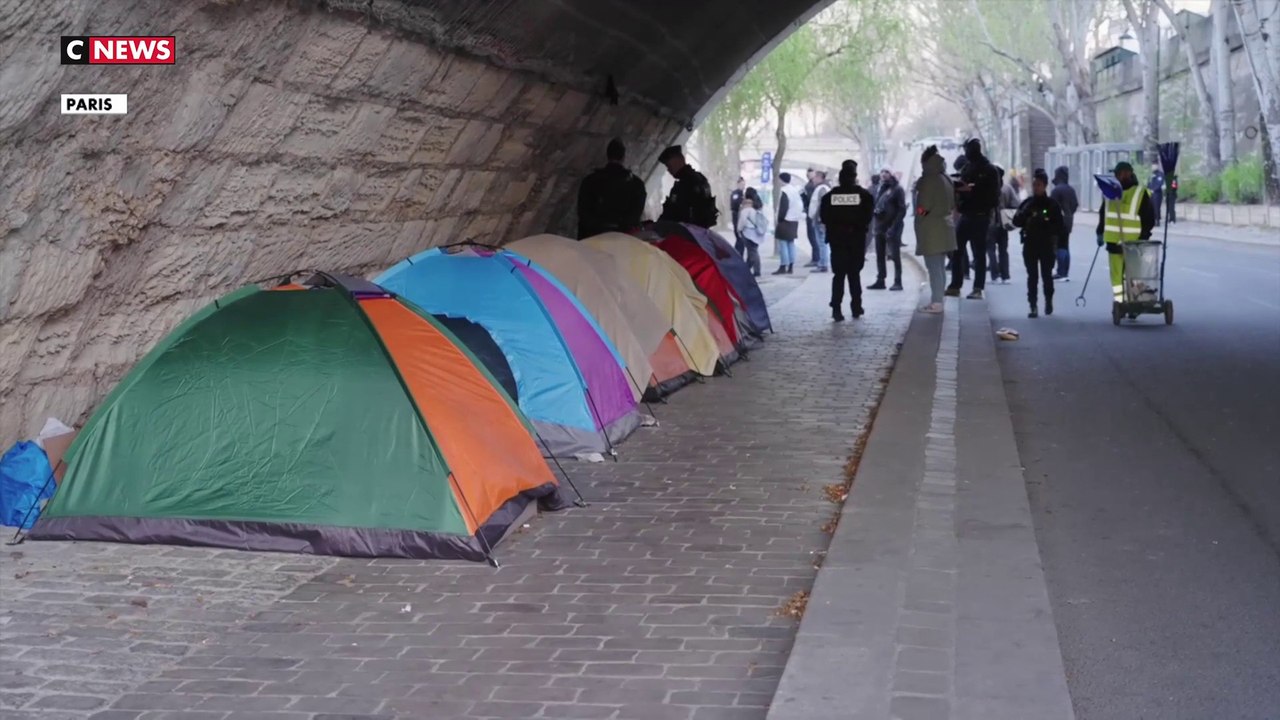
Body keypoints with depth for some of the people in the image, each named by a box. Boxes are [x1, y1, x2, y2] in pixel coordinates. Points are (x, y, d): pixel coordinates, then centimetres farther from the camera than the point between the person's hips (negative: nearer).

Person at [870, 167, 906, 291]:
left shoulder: (897, 189, -6)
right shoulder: (882, 189, 16)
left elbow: (902, 210, -12)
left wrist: (894, 227, -19)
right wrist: (876, 211, 1)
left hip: (892, 227, -7)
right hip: (880, 226, 7)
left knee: (895, 255, -3)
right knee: (880, 255, 9)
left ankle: (898, 282, 1)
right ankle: (880, 281, 15)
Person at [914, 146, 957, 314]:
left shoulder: (927, 181, -16)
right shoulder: (946, 180, 10)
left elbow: (922, 208, -19)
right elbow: (952, 205, 16)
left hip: (931, 230, -9)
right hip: (944, 228, 9)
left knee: (934, 268, -6)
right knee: (940, 268, 14)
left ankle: (936, 302, -5)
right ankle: (937, 300, 21)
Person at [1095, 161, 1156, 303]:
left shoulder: (1140, 192, -4)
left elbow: (1149, 217, -3)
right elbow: (1103, 213, 20)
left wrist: (1143, 237, -11)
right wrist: (1100, 232, 15)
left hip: (1133, 242, -4)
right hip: (1113, 241, 4)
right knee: (1116, 274, 5)